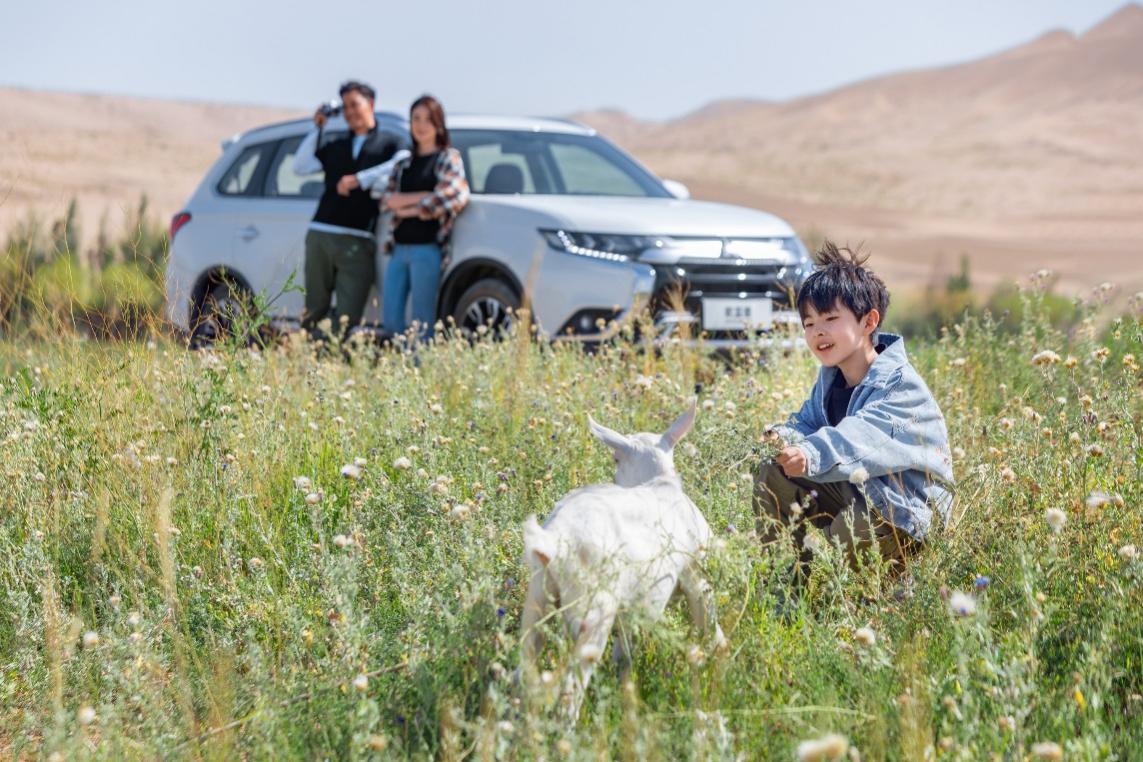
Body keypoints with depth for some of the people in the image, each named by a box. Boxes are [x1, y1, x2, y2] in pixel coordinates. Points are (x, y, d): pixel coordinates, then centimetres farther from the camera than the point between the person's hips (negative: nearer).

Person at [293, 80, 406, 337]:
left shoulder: (388, 145, 12)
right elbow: (300, 166, 13)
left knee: (346, 318, -8)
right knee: (314, 311, 2)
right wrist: (317, 128, 11)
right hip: (319, 235, 3)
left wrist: (360, 180, -14)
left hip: (358, 241, -3)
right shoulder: (334, 145, 23)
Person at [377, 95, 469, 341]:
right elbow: (387, 199, 4)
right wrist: (424, 196, -8)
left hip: (427, 248, -6)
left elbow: (448, 197, -10)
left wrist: (408, 208, -2)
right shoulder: (403, 164, 20)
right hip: (399, 249, 6)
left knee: (421, 324, -7)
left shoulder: (448, 158, 5)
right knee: (390, 321, 1)